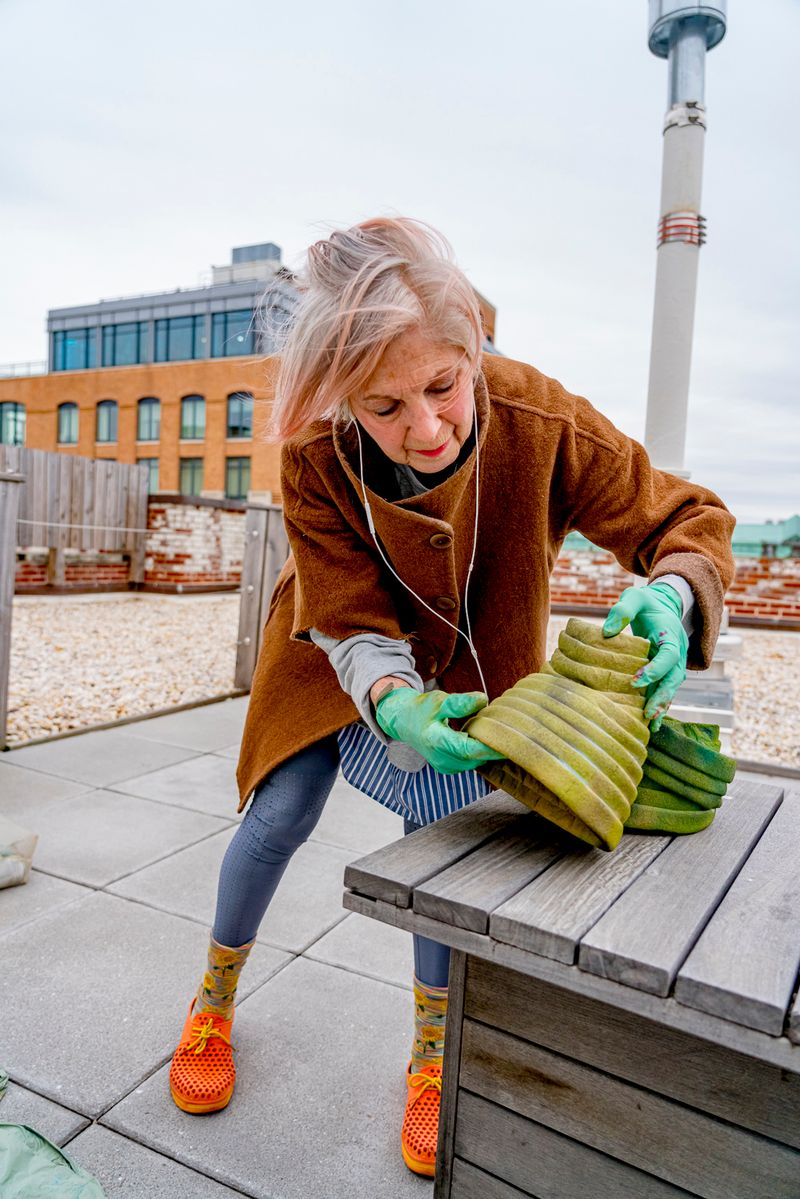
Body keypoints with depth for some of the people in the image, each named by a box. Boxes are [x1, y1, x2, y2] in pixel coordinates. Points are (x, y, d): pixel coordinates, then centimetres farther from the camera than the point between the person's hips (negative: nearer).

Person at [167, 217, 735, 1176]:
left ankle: (433, 1059, 30)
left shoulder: (540, 422, -34)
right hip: (340, 657, 1)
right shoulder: (315, 453, -32)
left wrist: (671, 594, -46)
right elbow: (349, 622, -26)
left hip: (467, 660, 0)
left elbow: (691, 520, -23)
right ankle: (213, 1003, 37)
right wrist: (394, 701, -48)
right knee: (279, 815, 5)